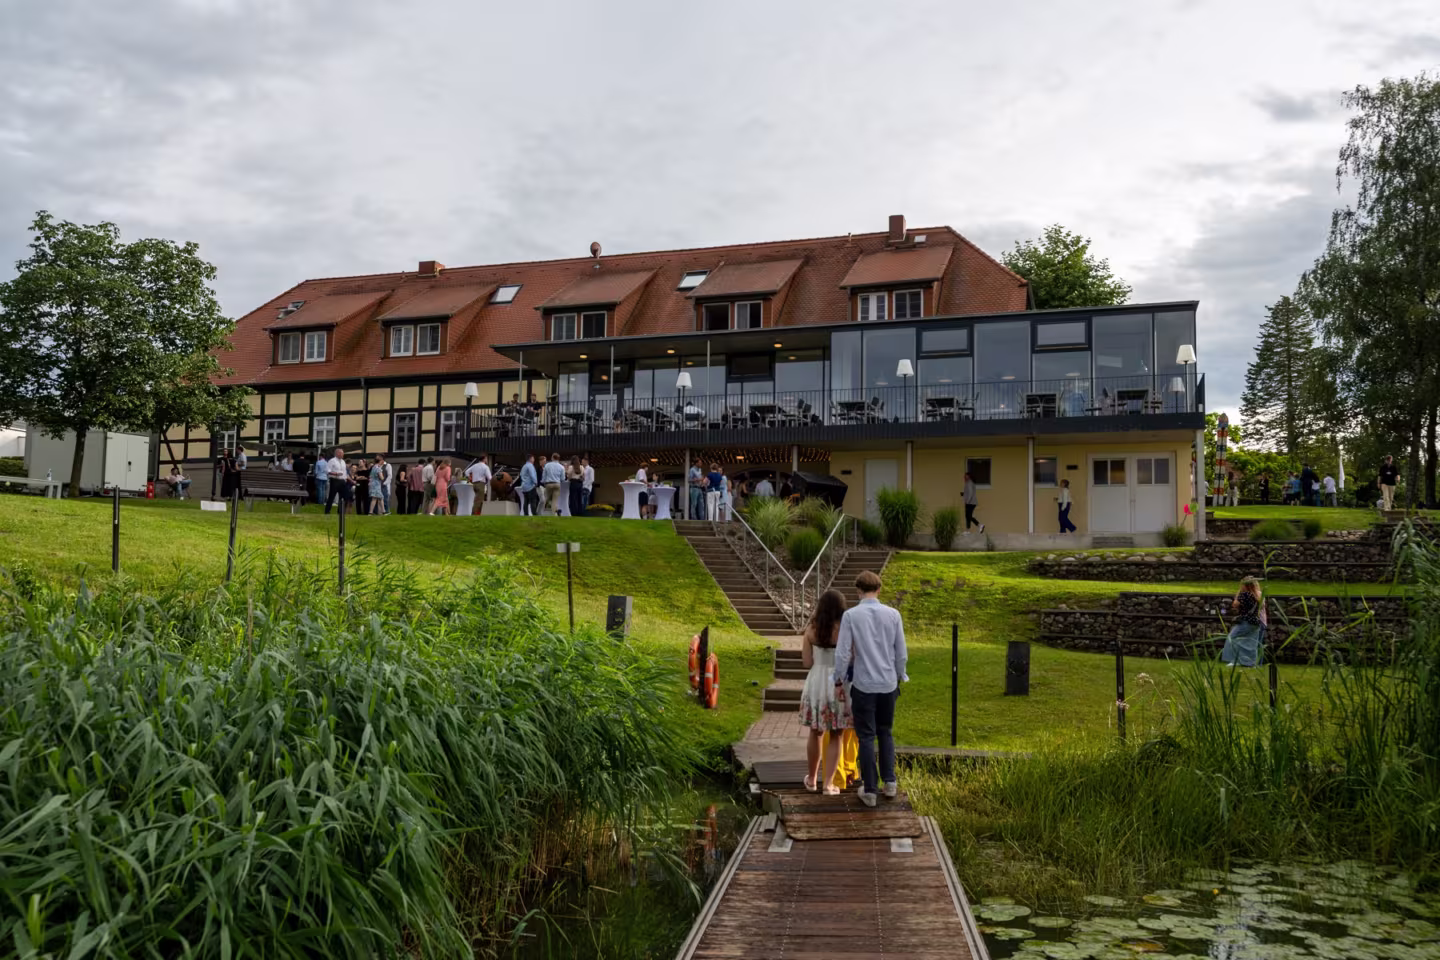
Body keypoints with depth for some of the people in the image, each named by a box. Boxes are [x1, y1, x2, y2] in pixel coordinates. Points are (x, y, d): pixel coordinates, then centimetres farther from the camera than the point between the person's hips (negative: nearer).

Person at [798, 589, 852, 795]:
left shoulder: (811, 630, -3)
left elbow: (807, 663, 0)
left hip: (816, 683, 3)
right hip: (839, 686, -3)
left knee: (816, 733, 20)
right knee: (835, 737, 9)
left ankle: (812, 779, 32)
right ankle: (828, 784, 8)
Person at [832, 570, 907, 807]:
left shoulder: (850, 615, -10)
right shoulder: (893, 614, -3)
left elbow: (842, 653, -10)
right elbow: (901, 653, 2)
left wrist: (839, 682, 2)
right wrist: (900, 677, 18)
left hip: (863, 685, -2)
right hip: (889, 684, 3)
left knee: (866, 736, 7)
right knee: (885, 732, 20)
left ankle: (869, 790, 10)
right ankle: (889, 781, 15)